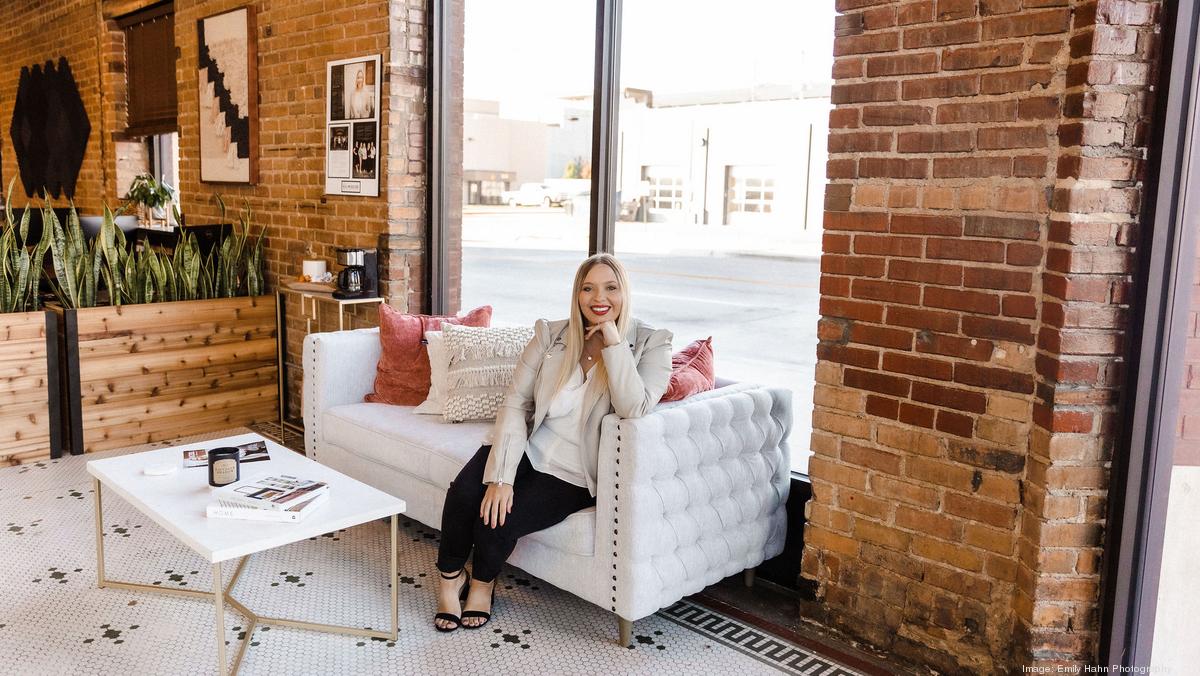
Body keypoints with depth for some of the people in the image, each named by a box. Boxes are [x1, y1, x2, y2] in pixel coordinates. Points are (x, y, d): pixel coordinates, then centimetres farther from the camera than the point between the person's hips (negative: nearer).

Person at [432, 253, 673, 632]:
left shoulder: (650, 345, -6)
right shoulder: (550, 335, 0)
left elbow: (634, 409, -24)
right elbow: (515, 403, -7)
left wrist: (613, 340, -23)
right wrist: (500, 476, -18)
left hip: (574, 477, -2)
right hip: (527, 452, 3)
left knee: (499, 520, -21)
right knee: (463, 494, -24)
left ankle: (483, 580, 16)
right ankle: (451, 576, 7)